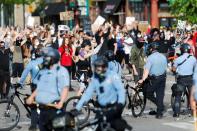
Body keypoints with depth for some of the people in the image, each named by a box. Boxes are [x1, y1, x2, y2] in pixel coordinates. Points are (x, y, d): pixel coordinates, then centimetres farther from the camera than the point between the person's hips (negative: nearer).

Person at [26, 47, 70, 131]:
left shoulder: (61, 71, -8)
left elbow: (65, 88, -16)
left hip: (55, 108, -9)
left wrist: (61, 102, -28)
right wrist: (32, 97, 10)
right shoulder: (43, 71, 18)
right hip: (43, 107, 9)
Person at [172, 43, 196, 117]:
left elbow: (174, 69, -3)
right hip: (190, 78, 1)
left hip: (181, 79, -1)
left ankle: (176, 112, 0)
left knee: (178, 95, 6)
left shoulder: (178, 59, -8)